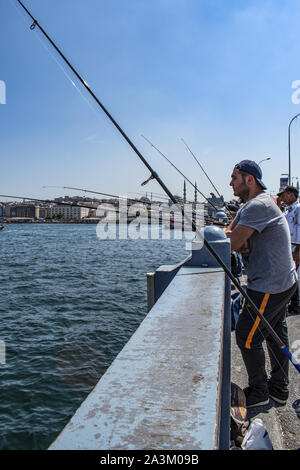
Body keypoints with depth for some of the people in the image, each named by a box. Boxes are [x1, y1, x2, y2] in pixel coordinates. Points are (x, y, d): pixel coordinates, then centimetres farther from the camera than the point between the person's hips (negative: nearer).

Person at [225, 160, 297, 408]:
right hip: (283, 281, 11)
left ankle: (259, 392, 17)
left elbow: (232, 245, -25)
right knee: (276, 334, 18)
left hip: (269, 287, -11)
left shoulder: (259, 206, -22)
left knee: (247, 336, -1)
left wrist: (233, 238, -3)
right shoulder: (247, 206, 12)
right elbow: (229, 234, 11)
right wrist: (234, 235, -11)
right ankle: (279, 389, 33)